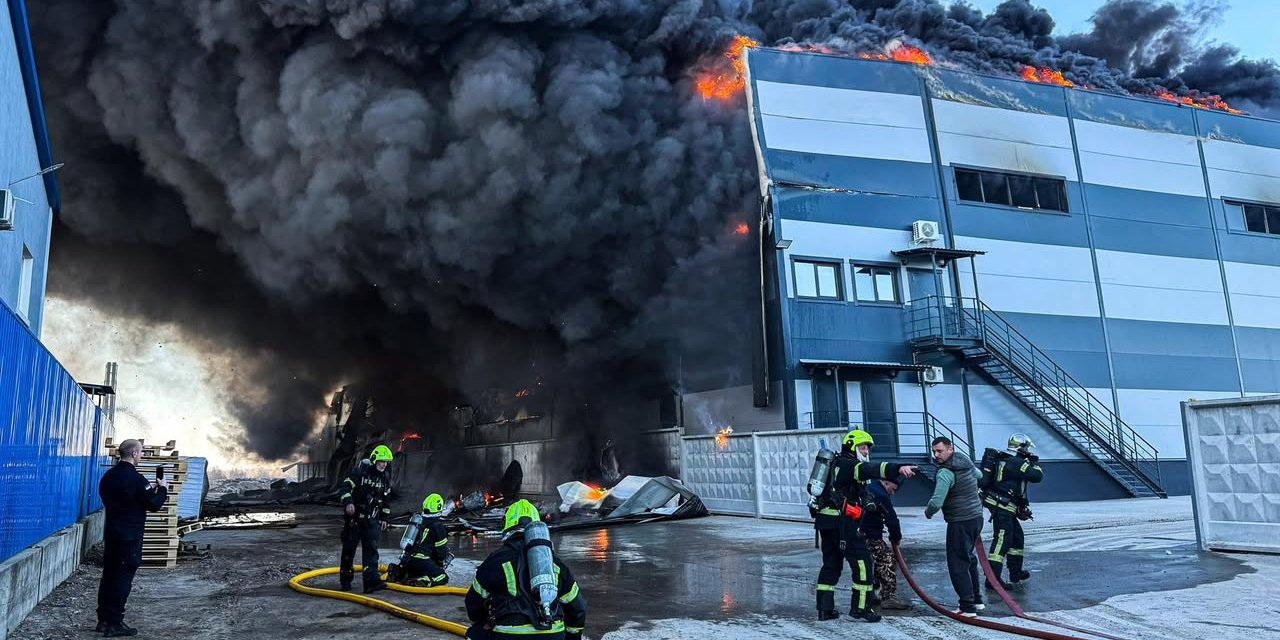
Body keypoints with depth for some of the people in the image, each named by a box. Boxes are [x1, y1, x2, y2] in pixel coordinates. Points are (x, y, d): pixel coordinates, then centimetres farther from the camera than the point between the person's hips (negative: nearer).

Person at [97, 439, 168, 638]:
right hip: (130, 535, -8)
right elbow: (154, 505, -14)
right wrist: (162, 489, 5)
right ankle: (115, 624, 0)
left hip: (111, 533, 8)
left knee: (109, 575, 13)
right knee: (123, 577, -3)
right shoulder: (136, 479, -17)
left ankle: (103, 620, 20)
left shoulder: (108, 476, 9)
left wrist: (149, 489, 19)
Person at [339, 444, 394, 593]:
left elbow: (386, 500, 19)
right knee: (349, 548, 7)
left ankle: (371, 581, -13)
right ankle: (345, 580, 23)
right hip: (354, 518, -4)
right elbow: (346, 486, -14)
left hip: (372, 520, 4)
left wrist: (385, 518, 17)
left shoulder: (385, 479, 9)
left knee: (371, 549, -7)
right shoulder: (360, 472, -9)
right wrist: (348, 502, -30)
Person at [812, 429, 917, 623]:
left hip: (825, 520, 10)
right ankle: (861, 607, 0)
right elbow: (870, 470, -29)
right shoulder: (848, 464, -9)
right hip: (842, 521, -10)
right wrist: (898, 469, -42)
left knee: (831, 563, 14)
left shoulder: (837, 465, 22)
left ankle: (825, 609, 15)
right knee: (862, 561, -2)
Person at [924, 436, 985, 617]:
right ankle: (976, 599, 31)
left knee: (957, 564, -3)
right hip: (977, 516, 9)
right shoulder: (966, 461, 6)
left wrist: (928, 512, -7)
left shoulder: (945, 473, -20)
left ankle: (968, 607, -3)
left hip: (960, 522, -9)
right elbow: (978, 475, 30)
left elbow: (936, 502, -27)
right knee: (969, 558, 22)